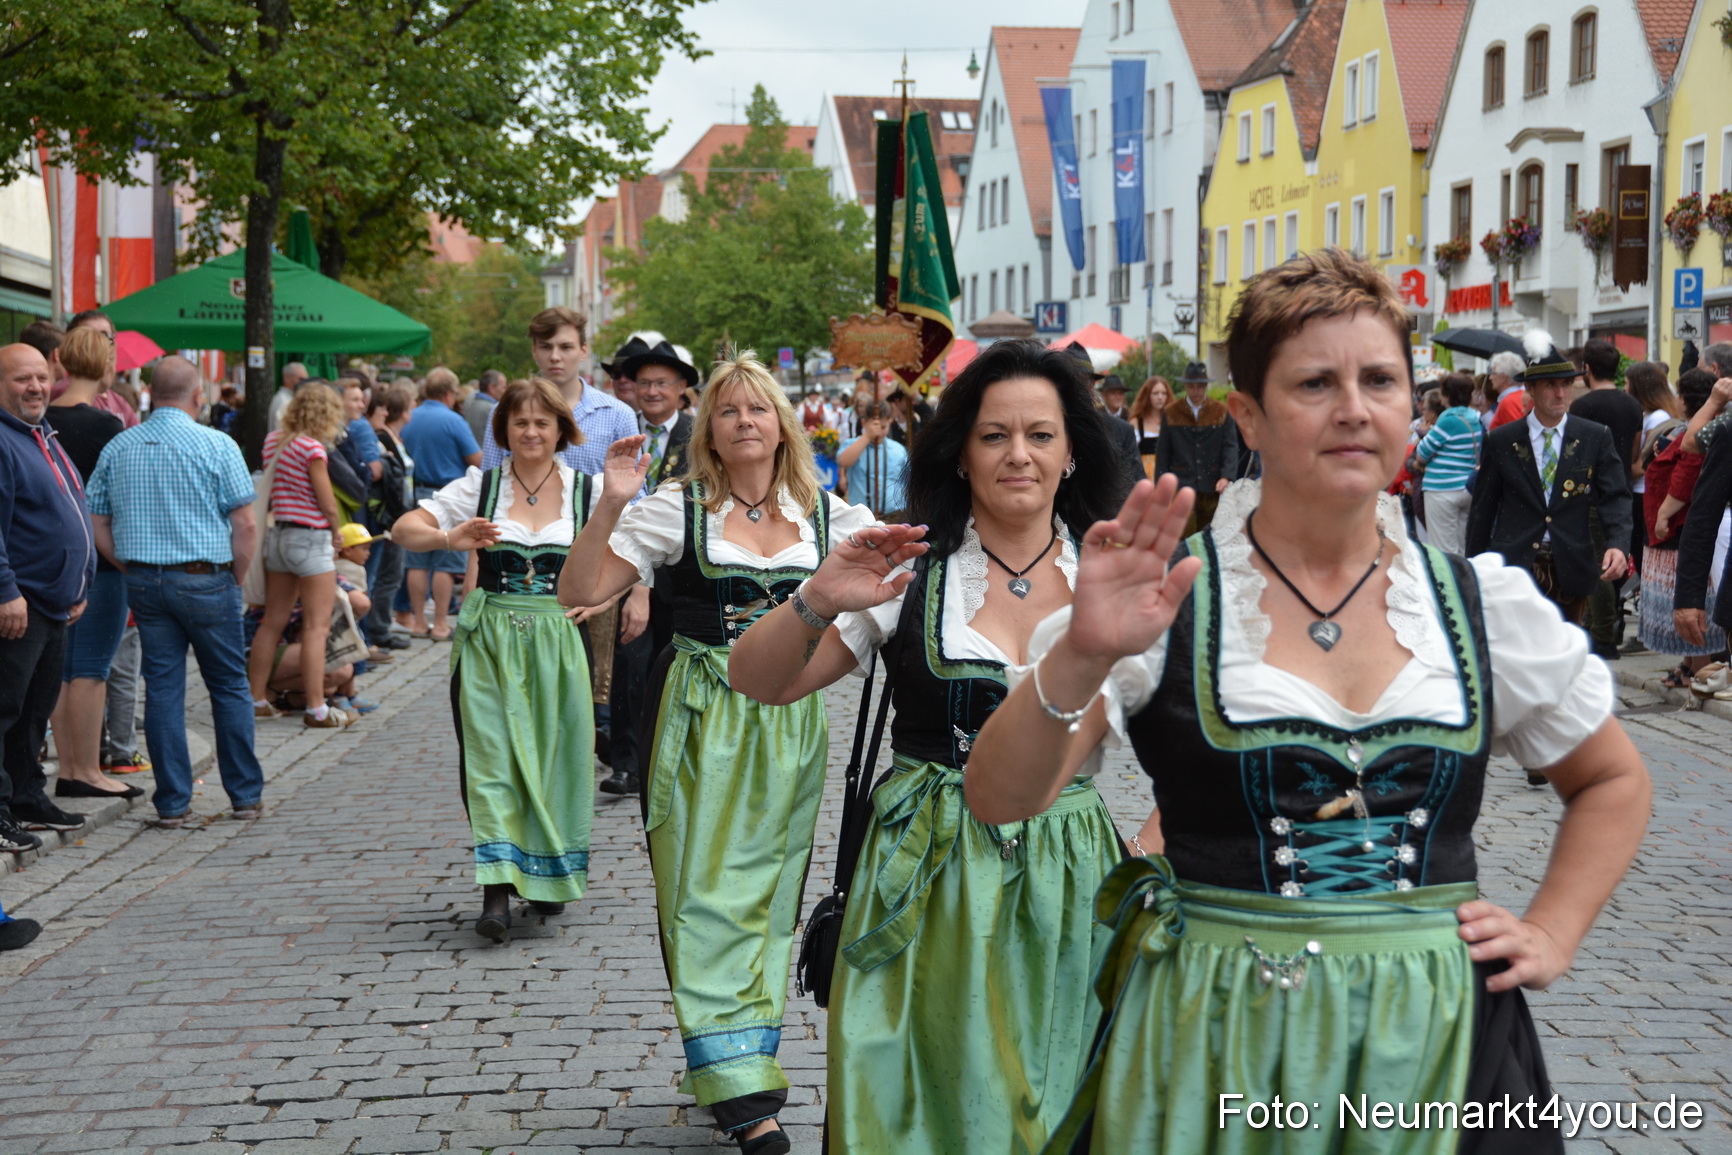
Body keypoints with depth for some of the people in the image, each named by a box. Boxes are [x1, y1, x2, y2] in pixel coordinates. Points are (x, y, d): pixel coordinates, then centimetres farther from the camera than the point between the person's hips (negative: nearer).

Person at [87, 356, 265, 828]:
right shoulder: (217, 445, -8)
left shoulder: (117, 449, 5)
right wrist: (235, 577, 2)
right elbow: (245, 524, -11)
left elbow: (98, 524, 6)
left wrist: (133, 568, 12)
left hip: (143, 582, 4)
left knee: (163, 689, 7)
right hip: (205, 579, -3)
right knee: (230, 687, 8)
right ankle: (245, 794, 14)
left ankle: (173, 802, 8)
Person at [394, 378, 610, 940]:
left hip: (559, 638, 0)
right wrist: (448, 538, -22)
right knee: (491, 756, -7)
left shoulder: (588, 490, 3)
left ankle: (549, 873, 25)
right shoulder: (480, 486, 3)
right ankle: (497, 890, -9)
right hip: (489, 639, 0)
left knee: (556, 755, 6)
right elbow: (404, 529, -2)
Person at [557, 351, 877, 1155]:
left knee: (770, 898, 9)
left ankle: (742, 1070, 22)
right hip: (700, 719, -3)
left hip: (790, 720, 3)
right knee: (708, 895, -6)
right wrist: (611, 504, -19)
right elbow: (580, 592, -7)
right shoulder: (675, 509, -3)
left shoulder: (827, 515, 6)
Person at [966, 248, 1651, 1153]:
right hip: (1214, 1041, -2)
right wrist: (1081, 657, -31)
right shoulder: (1168, 599, -7)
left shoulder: (1483, 604, 3)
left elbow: (1613, 781, 18)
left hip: (1441, 1039, 3)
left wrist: (1550, 936, 5)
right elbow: (997, 799, -15)